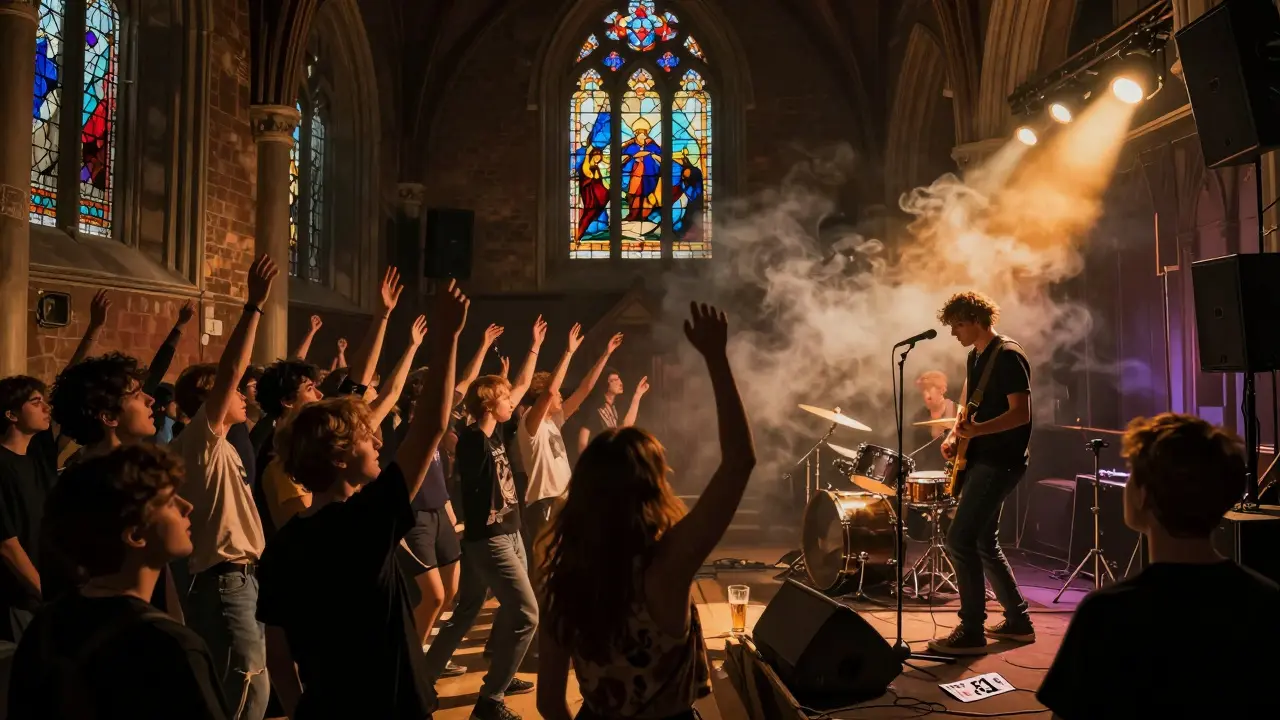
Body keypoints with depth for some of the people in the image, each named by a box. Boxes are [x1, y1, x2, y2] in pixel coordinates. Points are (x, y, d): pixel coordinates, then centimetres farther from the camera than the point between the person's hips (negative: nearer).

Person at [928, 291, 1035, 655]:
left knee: (959, 542, -12)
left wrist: (977, 430, -33)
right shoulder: (976, 356, 14)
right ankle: (1018, 620, 26)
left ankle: (971, 632, -4)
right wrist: (954, 435, 6)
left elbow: (1021, 413, -21)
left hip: (1000, 462, -10)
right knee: (984, 543, 15)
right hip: (981, 460, 10)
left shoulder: (1008, 356, -15)